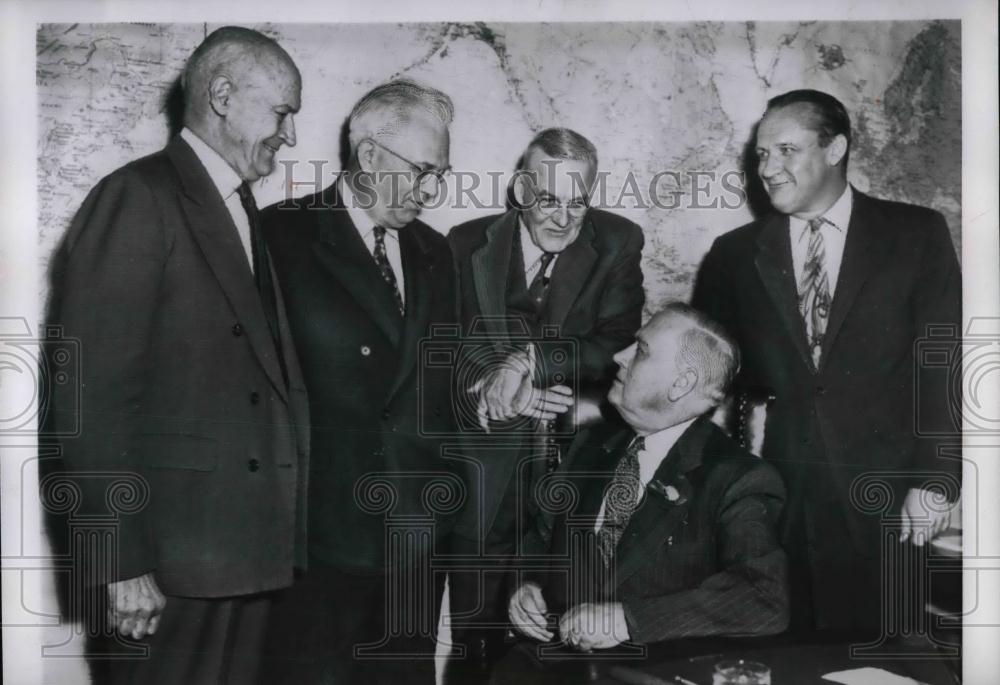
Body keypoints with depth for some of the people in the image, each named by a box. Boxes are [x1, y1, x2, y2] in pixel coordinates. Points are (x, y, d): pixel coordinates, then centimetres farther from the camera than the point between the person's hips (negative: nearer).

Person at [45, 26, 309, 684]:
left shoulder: (242, 211, 17)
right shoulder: (138, 197, -9)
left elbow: (259, 374, 13)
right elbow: (91, 390, -15)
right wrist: (123, 559, -17)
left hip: (247, 543, 8)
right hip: (173, 552, -8)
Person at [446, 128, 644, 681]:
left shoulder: (617, 244, -1)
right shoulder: (469, 244, 1)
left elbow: (619, 345, -11)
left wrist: (533, 359, -24)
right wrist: (497, 386, -20)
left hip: (578, 454, 0)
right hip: (487, 459, 1)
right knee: (475, 637, 8)